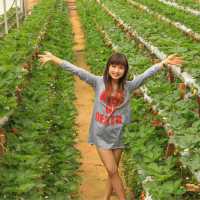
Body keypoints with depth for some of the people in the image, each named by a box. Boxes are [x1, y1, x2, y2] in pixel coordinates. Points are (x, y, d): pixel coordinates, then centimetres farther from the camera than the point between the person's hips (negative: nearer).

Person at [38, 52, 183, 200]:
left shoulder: (128, 86, -3)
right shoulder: (99, 82, -6)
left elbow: (146, 74, -7)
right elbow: (77, 71, -10)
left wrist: (165, 62, -14)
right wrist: (55, 59, -12)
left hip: (118, 135, 2)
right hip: (101, 135, -1)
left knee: (113, 171, 13)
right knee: (112, 171, 1)